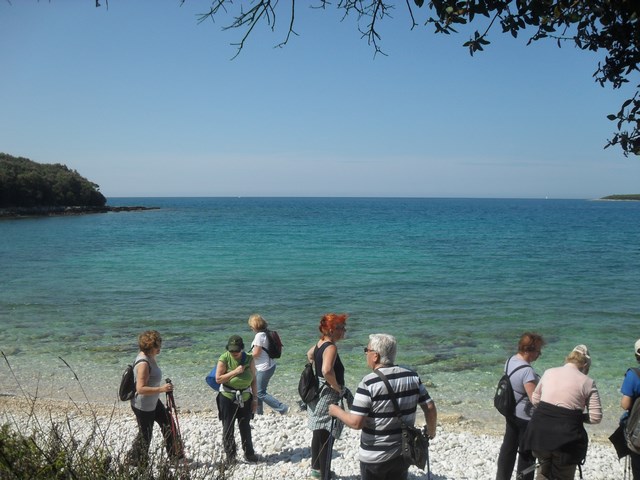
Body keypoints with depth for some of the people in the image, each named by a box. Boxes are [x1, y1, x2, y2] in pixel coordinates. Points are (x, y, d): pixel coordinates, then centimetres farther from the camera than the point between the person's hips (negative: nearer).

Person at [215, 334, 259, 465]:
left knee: (245, 427, 12)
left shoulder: (249, 359, -5)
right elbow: (218, 379, -15)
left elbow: (253, 380, 1)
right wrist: (235, 372, -23)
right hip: (228, 398, -2)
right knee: (228, 428, 5)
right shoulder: (224, 359, -12)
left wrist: (255, 398, 1)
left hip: (245, 398, 2)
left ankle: (249, 453, 25)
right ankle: (230, 456, 17)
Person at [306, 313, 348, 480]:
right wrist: (338, 388, -24)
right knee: (326, 437, 0)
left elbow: (309, 355, 27)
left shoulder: (320, 343, 5)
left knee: (318, 434, 21)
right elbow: (327, 371, -39)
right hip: (327, 396, -10)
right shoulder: (331, 347, -23)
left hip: (318, 392, 10)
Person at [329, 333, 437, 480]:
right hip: (403, 453, 5)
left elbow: (356, 423, -22)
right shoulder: (412, 376, -4)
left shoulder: (369, 383, -20)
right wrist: (431, 431, 20)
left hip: (374, 457, -5)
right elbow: (430, 408, 1)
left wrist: (336, 411, -4)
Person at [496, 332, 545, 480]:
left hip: (510, 412, 8)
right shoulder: (527, 371, -29)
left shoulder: (509, 361, -2)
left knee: (508, 448, 20)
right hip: (525, 417, -8)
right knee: (527, 453, 10)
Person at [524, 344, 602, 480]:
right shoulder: (587, 382, -3)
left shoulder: (549, 372, 8)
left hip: (541, 430, 4)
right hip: (566, 436, -4)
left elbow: (535, 400, 16)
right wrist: (577, 416, 11)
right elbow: (596, 417, -5)